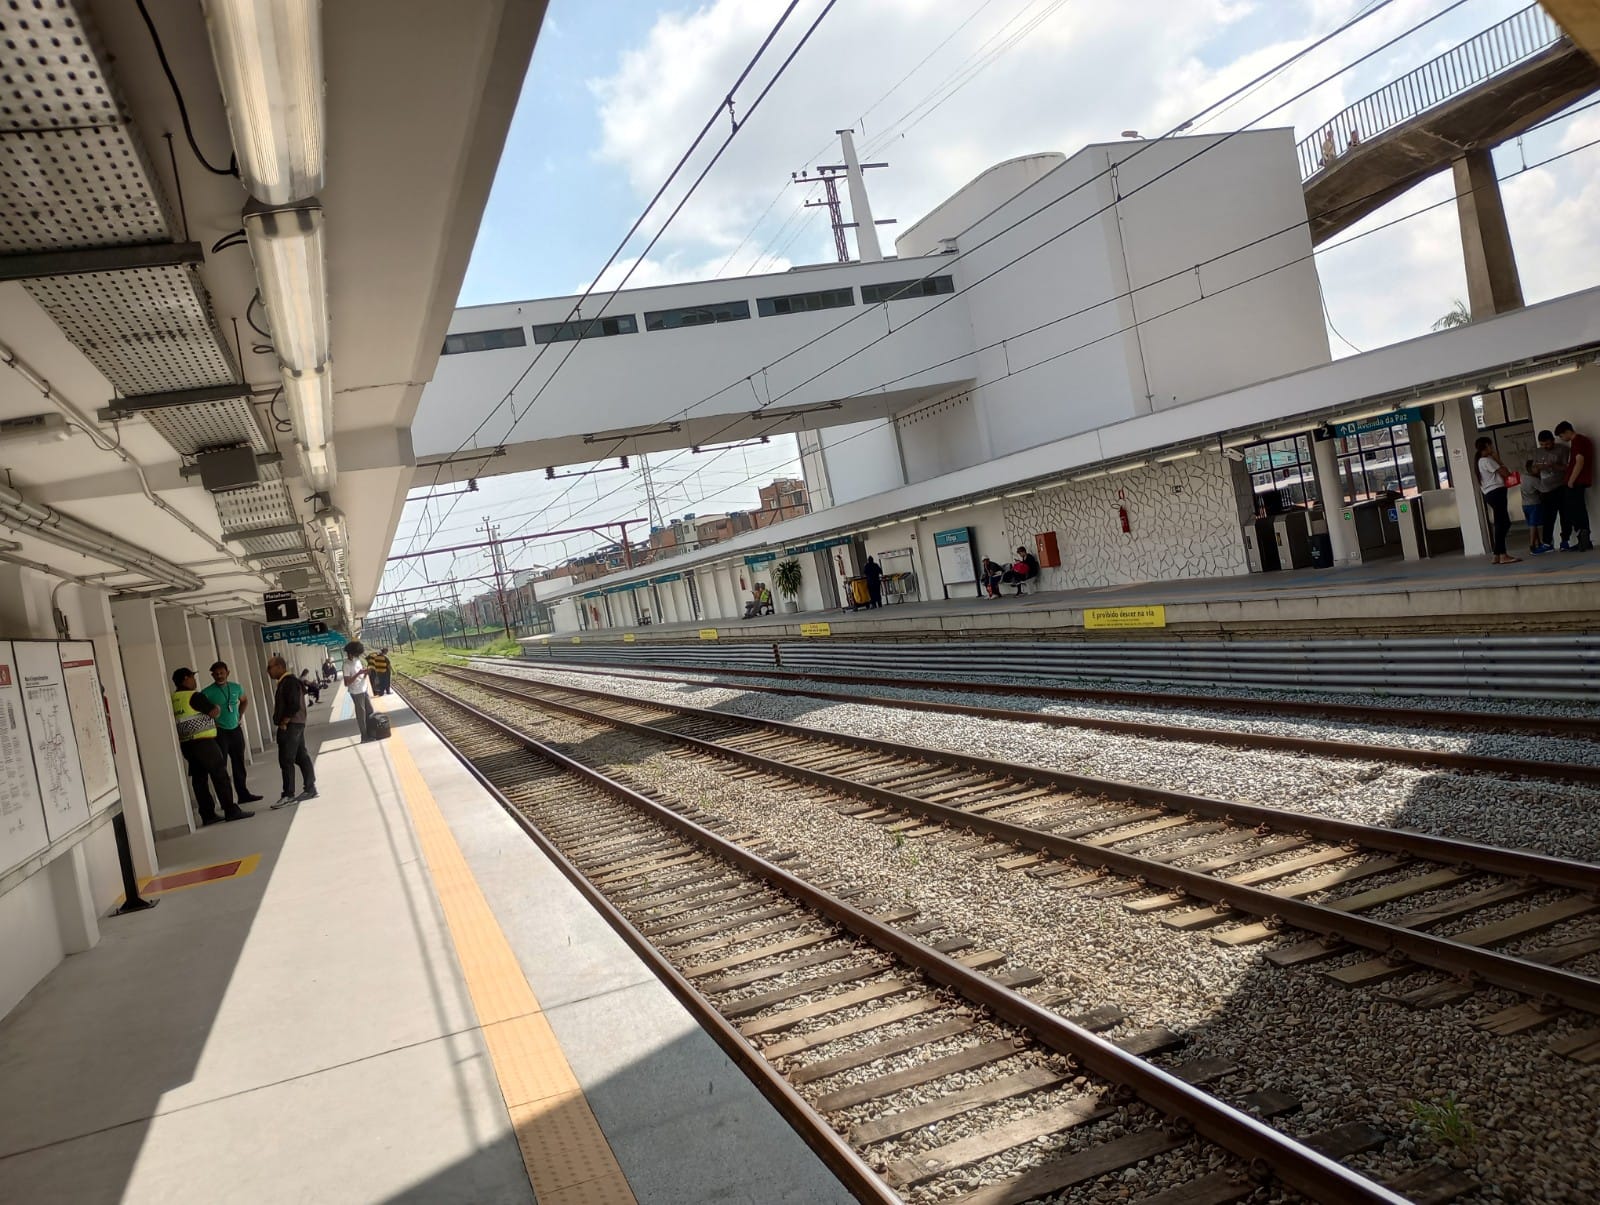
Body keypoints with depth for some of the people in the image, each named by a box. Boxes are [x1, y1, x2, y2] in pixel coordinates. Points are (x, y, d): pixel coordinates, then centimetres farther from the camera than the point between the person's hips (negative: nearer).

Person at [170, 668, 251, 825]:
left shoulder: (172, 700, 9)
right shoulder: (194, 696, -13)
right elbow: (213, 712, -12)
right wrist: (217, 707, 10)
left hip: (185, 745, 8)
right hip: (203, 742, -8)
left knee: (199, 779, 10)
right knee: (220, 775, -3)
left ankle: (208, 814, 12)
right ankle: (231, 811, -4)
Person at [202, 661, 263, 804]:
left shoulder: (236, 688, 5)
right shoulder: (207, 693, -11)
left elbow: (245, 700, 24)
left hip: (236, 730, 5)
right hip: (220, 732, -5)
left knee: (239, 764, 12)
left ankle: (243, 794, 22)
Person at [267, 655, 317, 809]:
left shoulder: (290, 682, -15)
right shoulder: (285, 682, 17)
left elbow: (294, 705, -23)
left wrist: (283, 723, -19)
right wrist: (281, 724, 14)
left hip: (290, 726, -10)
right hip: (295, 726, 10)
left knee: (286, 761, -9)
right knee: (301, 758, 11)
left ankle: (288, 795, -7)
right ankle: (310, 789, 14)